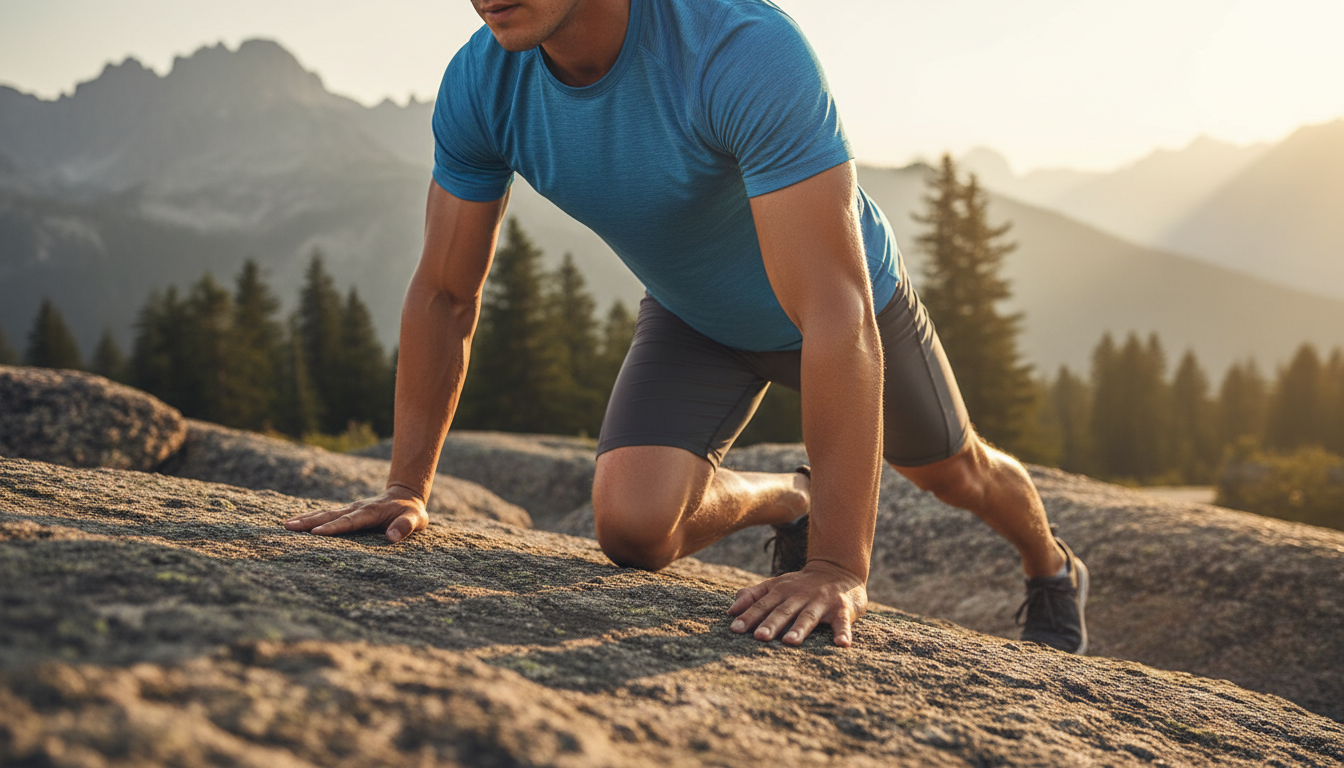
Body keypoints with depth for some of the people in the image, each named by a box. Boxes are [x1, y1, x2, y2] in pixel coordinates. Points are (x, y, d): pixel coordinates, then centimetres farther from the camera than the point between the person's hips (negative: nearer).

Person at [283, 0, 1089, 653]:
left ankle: (1055, 571, 56)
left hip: (846, 293, -3)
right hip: (694, 320, 3)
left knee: (954, 468, 19)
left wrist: (838, 568, -47)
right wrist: (408, 489, -10)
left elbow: (834, 318, -45)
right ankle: (792, 502, 15)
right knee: (632, 523, -19)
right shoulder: (480, 85, -26)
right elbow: (444, 295, -12)